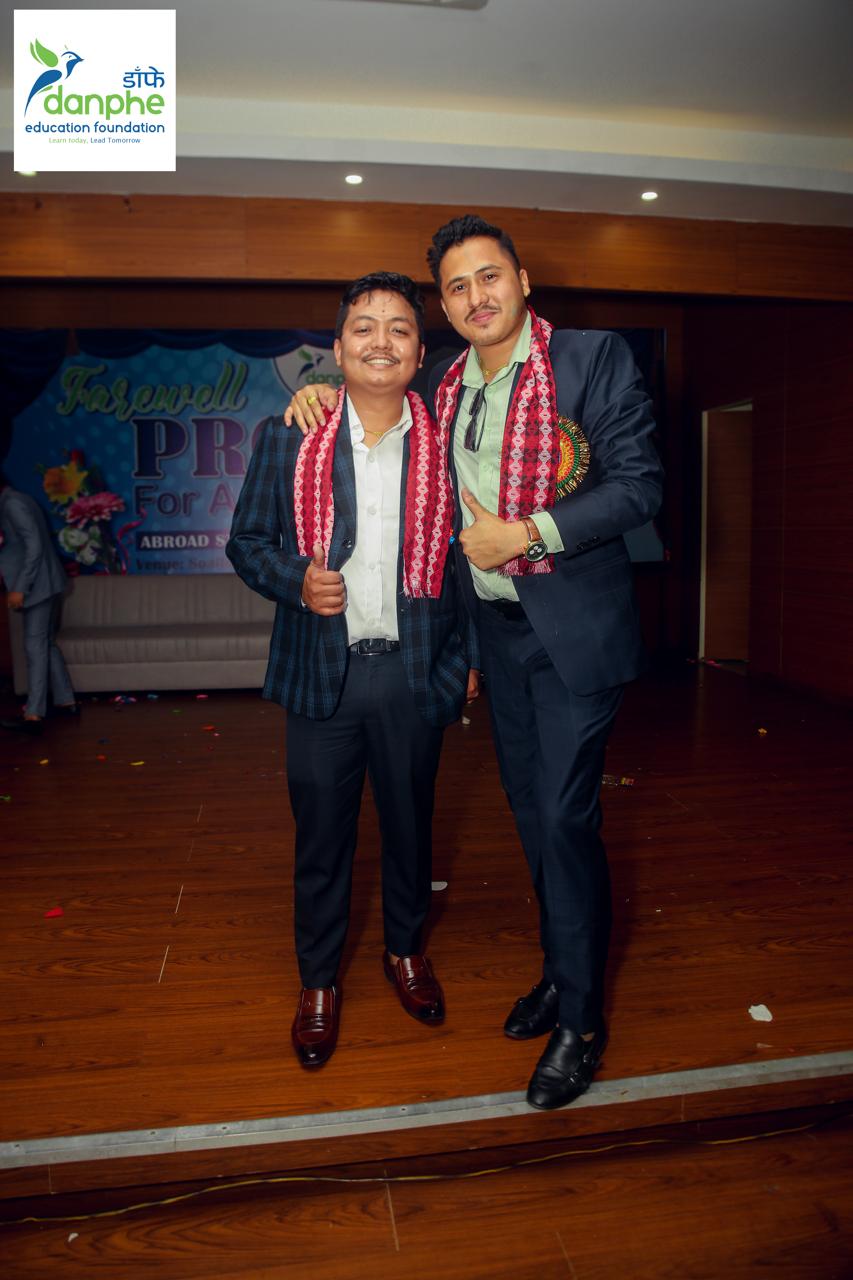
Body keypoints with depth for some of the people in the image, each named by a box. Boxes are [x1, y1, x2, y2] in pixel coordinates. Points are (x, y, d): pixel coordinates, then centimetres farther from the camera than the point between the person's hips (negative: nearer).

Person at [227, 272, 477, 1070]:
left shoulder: (445, 445, 1)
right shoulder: (287, 437, 0)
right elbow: (247, 540, 4)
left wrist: (466, 656, 2)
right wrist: (296, 579, -16)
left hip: (415, 670, 1)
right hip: (321, 671, 0)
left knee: (410, 823, 16)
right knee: (321, 833, 10)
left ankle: (406, 950, 41)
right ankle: (318, 981, 31)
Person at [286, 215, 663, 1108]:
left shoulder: (595, 358, -7)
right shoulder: (440, 385, 9)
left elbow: (639, 483, -12)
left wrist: (525, 534, -18)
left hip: (573, 628, -5)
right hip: (494, 627, 6)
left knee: (564, 815, -4)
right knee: (529, 807, 15)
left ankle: (581, 1020, 14)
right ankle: (561, 970, 35)